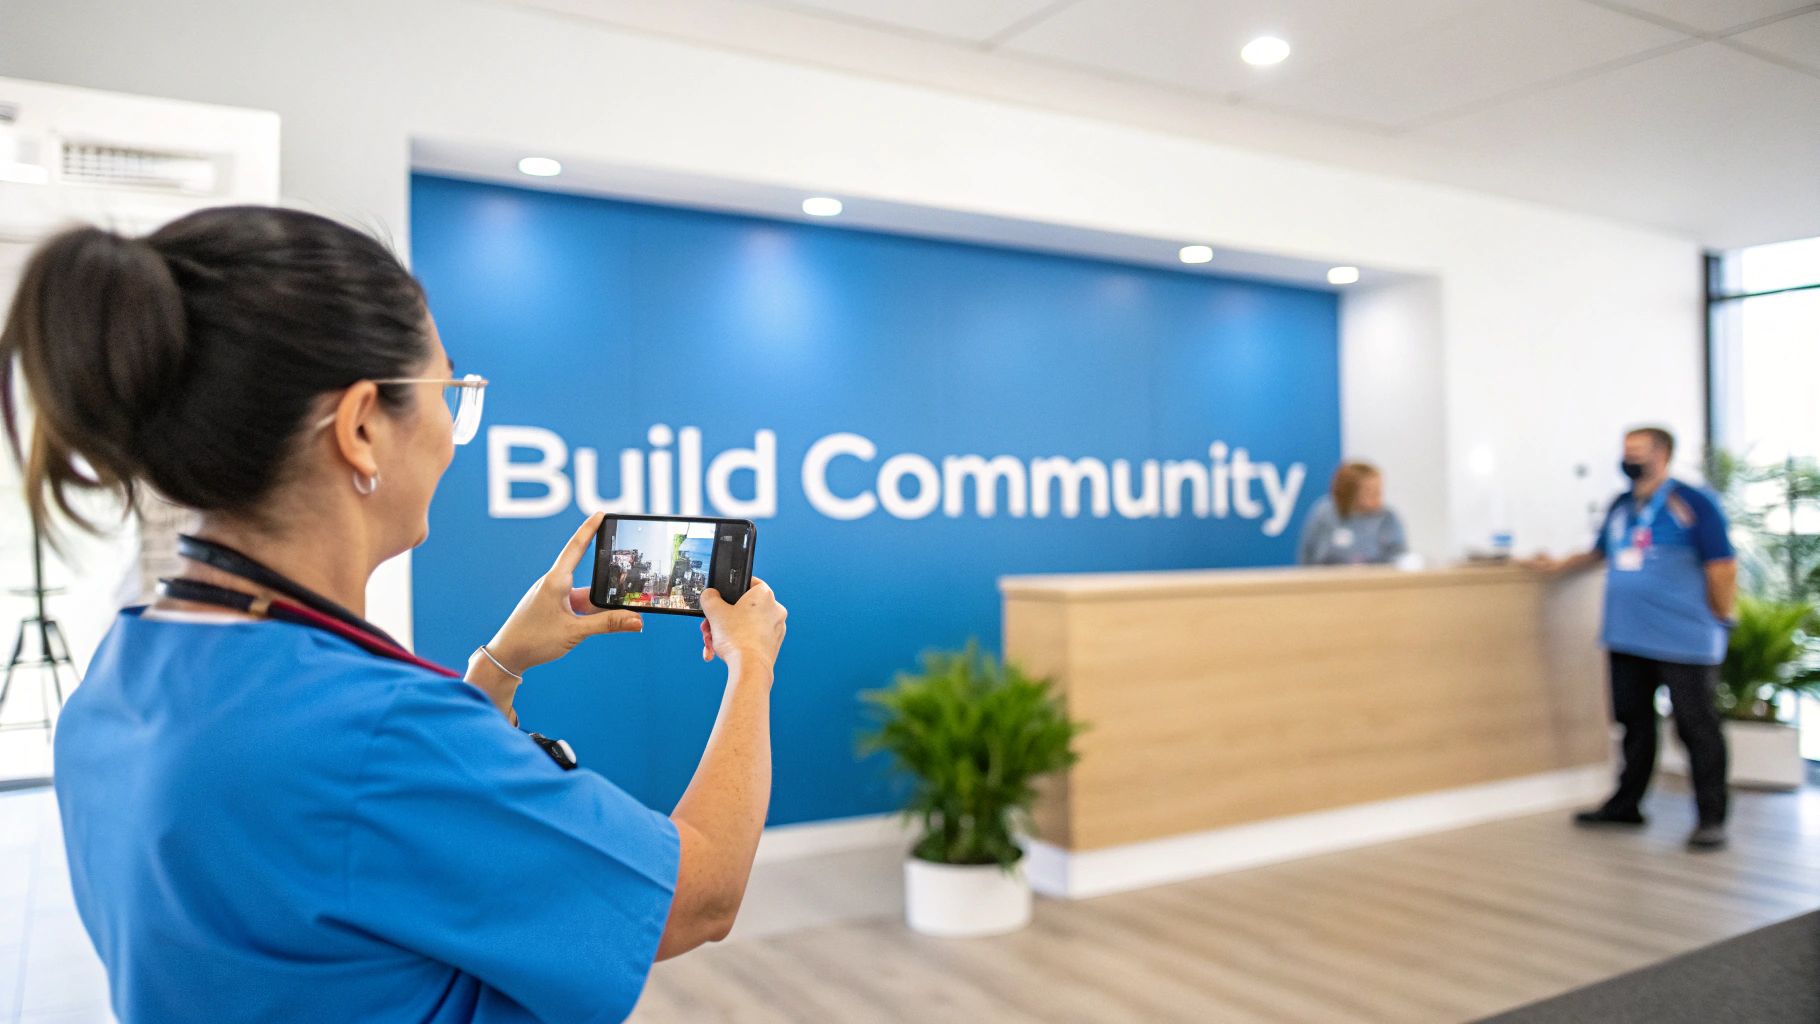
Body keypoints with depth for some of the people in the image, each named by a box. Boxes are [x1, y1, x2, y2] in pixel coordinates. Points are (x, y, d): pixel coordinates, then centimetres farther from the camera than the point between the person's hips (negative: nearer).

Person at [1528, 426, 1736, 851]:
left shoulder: (1692, 504, -8)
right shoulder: (1620, 506, 13)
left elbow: (1722, 568, -9)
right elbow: (1600, 552, 28)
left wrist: (1717, 622, -7)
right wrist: (1559, 565, 17)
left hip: (1683, 641, -7)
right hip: (1627, 639, 7)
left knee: (1697, 727, -1)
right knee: (1634, 723, 15)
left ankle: (1712, 819, 8)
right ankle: (1626, 805, 26)